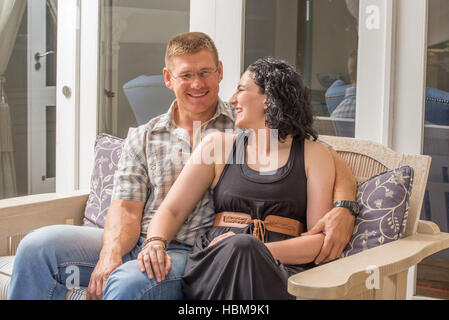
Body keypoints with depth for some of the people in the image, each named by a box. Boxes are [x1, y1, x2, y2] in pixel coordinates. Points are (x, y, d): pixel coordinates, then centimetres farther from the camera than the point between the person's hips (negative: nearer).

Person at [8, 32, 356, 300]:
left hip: (190, 254, -4)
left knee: (128, 283, -37)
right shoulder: (143, 138, 17)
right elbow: (126, 208, 6)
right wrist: (111, 253, -16)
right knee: (39, 245, -18)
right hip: (135, 244, 4)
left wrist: (343, 209, -16)